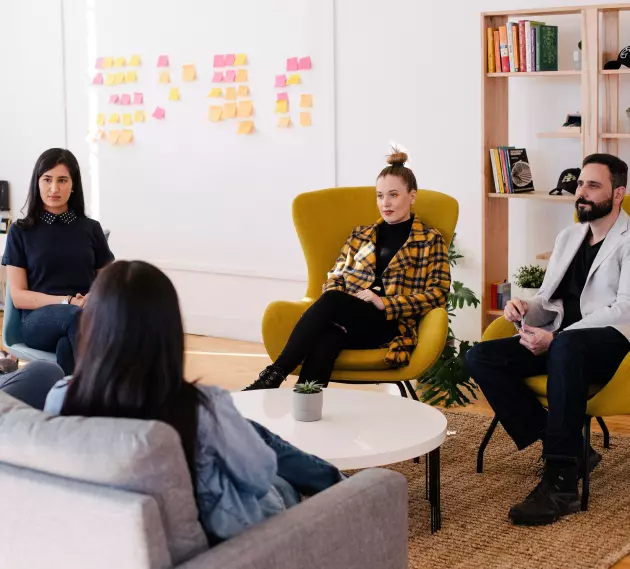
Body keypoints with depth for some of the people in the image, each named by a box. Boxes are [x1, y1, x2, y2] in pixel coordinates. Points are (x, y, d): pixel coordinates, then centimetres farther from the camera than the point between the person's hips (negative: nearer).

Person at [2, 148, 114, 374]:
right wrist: (68, 302, -13)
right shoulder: (21, 231, 8)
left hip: (87, 316, 1)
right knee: (75, 316, -39)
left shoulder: (91, 229, 15)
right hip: (38, 320, -1)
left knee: (66, 346, -39)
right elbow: (18, 296, 3)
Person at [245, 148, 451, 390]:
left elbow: (438, 293, 0)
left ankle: (274, 375, -38)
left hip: (391, 325, -3)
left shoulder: (430, 240, 11)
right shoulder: (360, 235, 24)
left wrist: (385, 303, -13)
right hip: (349, 321, 3)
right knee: (326, 338, -37)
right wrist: (337, 311, -7)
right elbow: (335, 277, 18)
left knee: (331, 301, -35)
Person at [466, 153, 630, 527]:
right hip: (560, 343, 7)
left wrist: (555, 338, -22)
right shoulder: (568, 237, 22)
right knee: (481, 357, -16)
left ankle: (561, 484, -38)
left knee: (565, 348, -41)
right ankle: (568, 451, -16)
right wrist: (526, 310, -3)